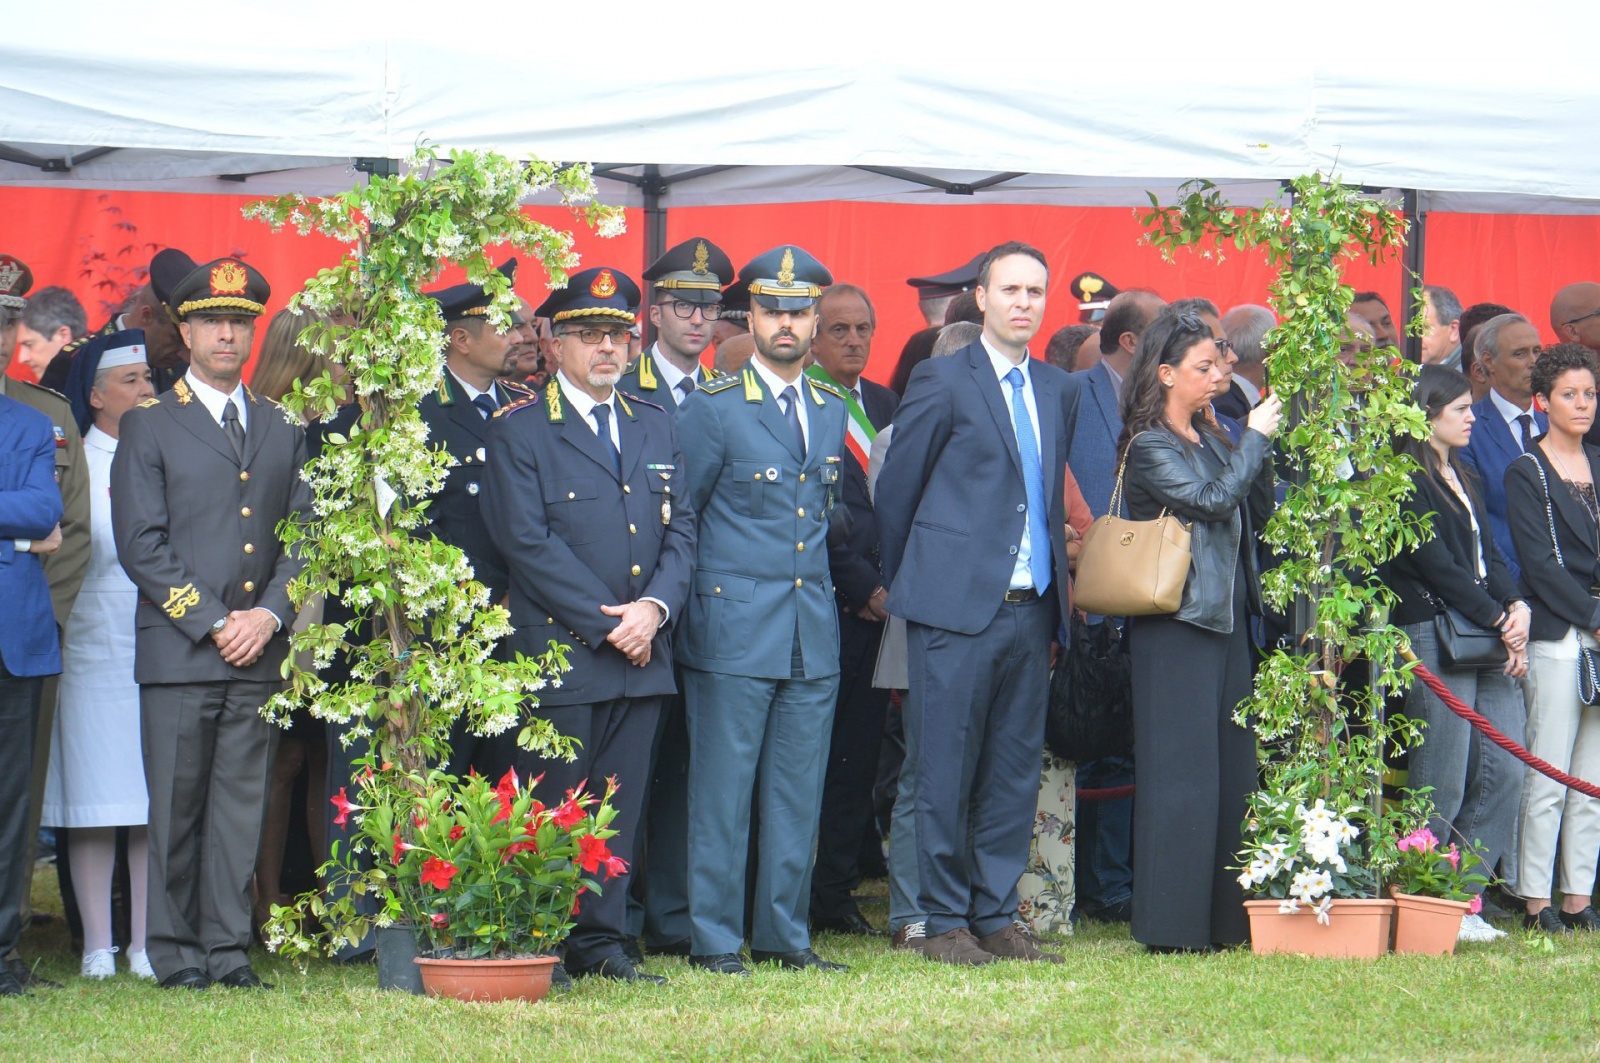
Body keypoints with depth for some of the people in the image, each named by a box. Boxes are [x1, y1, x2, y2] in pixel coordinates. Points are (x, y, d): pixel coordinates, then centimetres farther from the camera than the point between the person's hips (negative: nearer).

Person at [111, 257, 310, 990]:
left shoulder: (283, 430, 16)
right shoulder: (148, 427, 4)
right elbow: (141, 545, -4)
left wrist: (269, 614, -4)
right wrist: (212, 623, -10)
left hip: (260, 654, 3)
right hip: (178, 652, -3)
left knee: (242, 805, 2)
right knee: (176, 811, -1)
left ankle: (229, 951, 6)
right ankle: (177, 955, 5)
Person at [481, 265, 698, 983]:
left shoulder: (654, 426, 16)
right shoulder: (518, 431, -2)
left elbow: (681, 528, 12)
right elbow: (527, 541, -10)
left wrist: (655, 607, -7)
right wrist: (607, 623, -13)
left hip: (642, 655, 5)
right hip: (557, 650, -5)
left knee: (620, 807, 6)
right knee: (551, 812, -3)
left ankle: (601, 943, 12)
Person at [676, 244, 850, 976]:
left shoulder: (831, 410, 13)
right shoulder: (712, 409, -4)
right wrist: (701, 600, 0)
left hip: (814, 633, 5)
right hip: (734, 630, -5)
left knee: (799, 792, 7)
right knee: (722, 790, -3)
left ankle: (783, 934, 14)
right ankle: (713, 939, 2)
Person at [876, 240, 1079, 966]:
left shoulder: (1057, 390, 14)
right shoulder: (942, 382, -4)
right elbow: (895, 490, 1)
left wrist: (1057, 593, 14)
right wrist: (906, 584, 6)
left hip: (1032, 606, 6)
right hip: (958, 606, -6)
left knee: (1016, 770, 7)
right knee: (946, 771, -1)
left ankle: (996, 916, 14)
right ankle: (943, 921, 6)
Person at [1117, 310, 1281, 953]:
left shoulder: (1210, 438, 16)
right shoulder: (1149, 447, -8)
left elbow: (1256, 514, 13)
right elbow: (1209, 501, -19)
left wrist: (1260, 450, -1)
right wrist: (1256, 437, -11)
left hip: (1227, 620, 8)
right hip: (1177, 626, -8)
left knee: (1232, 771, 8)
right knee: (1182, 773, -8)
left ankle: (1226, 916, 13)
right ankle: (1173, 924, -5)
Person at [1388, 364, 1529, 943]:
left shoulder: (1462, 480, 21)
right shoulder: (1407, 482, -8)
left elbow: (1487, 554, 16)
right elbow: (1437, 565, -13)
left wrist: (1516, 607, -1)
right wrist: (1499, 619, -12)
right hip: (1436, 638, -9)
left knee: (1504, 772, 3)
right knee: (1443, 783, -6)